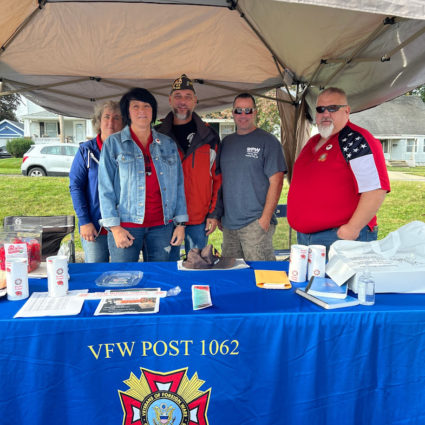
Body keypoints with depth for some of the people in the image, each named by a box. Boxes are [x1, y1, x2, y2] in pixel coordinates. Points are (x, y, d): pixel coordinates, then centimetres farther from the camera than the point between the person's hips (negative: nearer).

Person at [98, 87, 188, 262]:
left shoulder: (168, 144, 10)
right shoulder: (113, 143, 2)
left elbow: (178, 185, 9)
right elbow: (106, 187, -2)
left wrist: (180, 223, 3)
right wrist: (114, 226, -10)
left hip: (161, 225, 3)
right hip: (126, 226, -2)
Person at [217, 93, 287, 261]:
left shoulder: (268, 141, -3)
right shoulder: (226, 142, 14)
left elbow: (276, 182, -9)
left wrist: (265, 218, -15)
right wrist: (219, 215, 13)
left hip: (256, 223, -5)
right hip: (228, 222, 6)